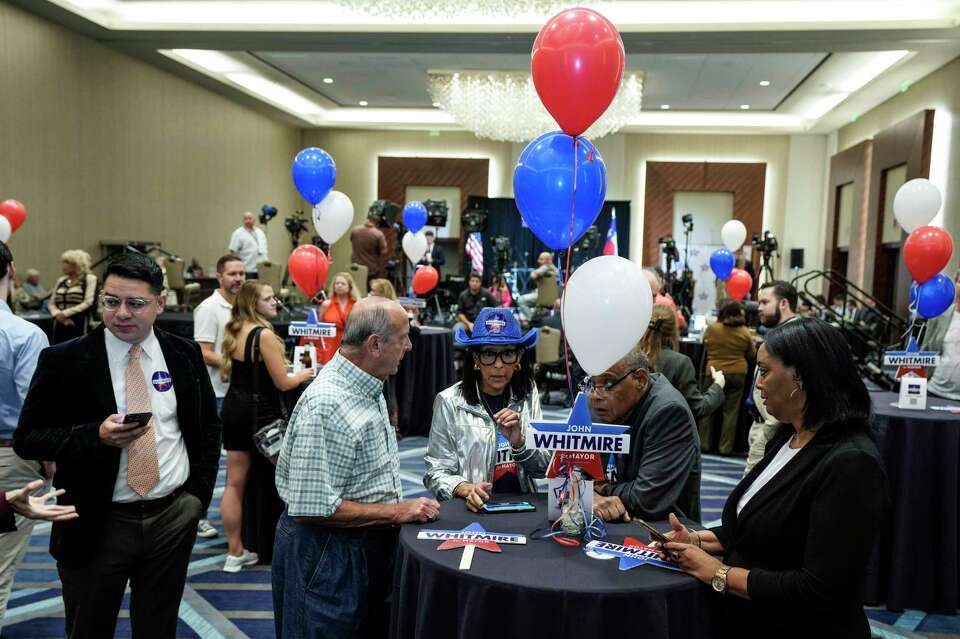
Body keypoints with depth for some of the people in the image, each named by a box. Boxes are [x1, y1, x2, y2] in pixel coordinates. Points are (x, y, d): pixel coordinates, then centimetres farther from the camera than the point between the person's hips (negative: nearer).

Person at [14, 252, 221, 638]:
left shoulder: (185, 355, 0)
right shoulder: (63, 361, -9)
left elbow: (209, 427, 11)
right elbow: (26, 439, -6)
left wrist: (199, 492, 3)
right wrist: (96, 436, -23)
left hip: (174, 519, 2)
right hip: (95, 527, -2)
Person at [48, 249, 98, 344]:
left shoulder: (90, 279, 1)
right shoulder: (61, 281, 17)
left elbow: (88, 303, -9)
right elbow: (51, 303, 15)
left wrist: (65, 313, -11)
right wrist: (58, 314, -6)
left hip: (78, 325, -5)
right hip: (60, 325, 5)